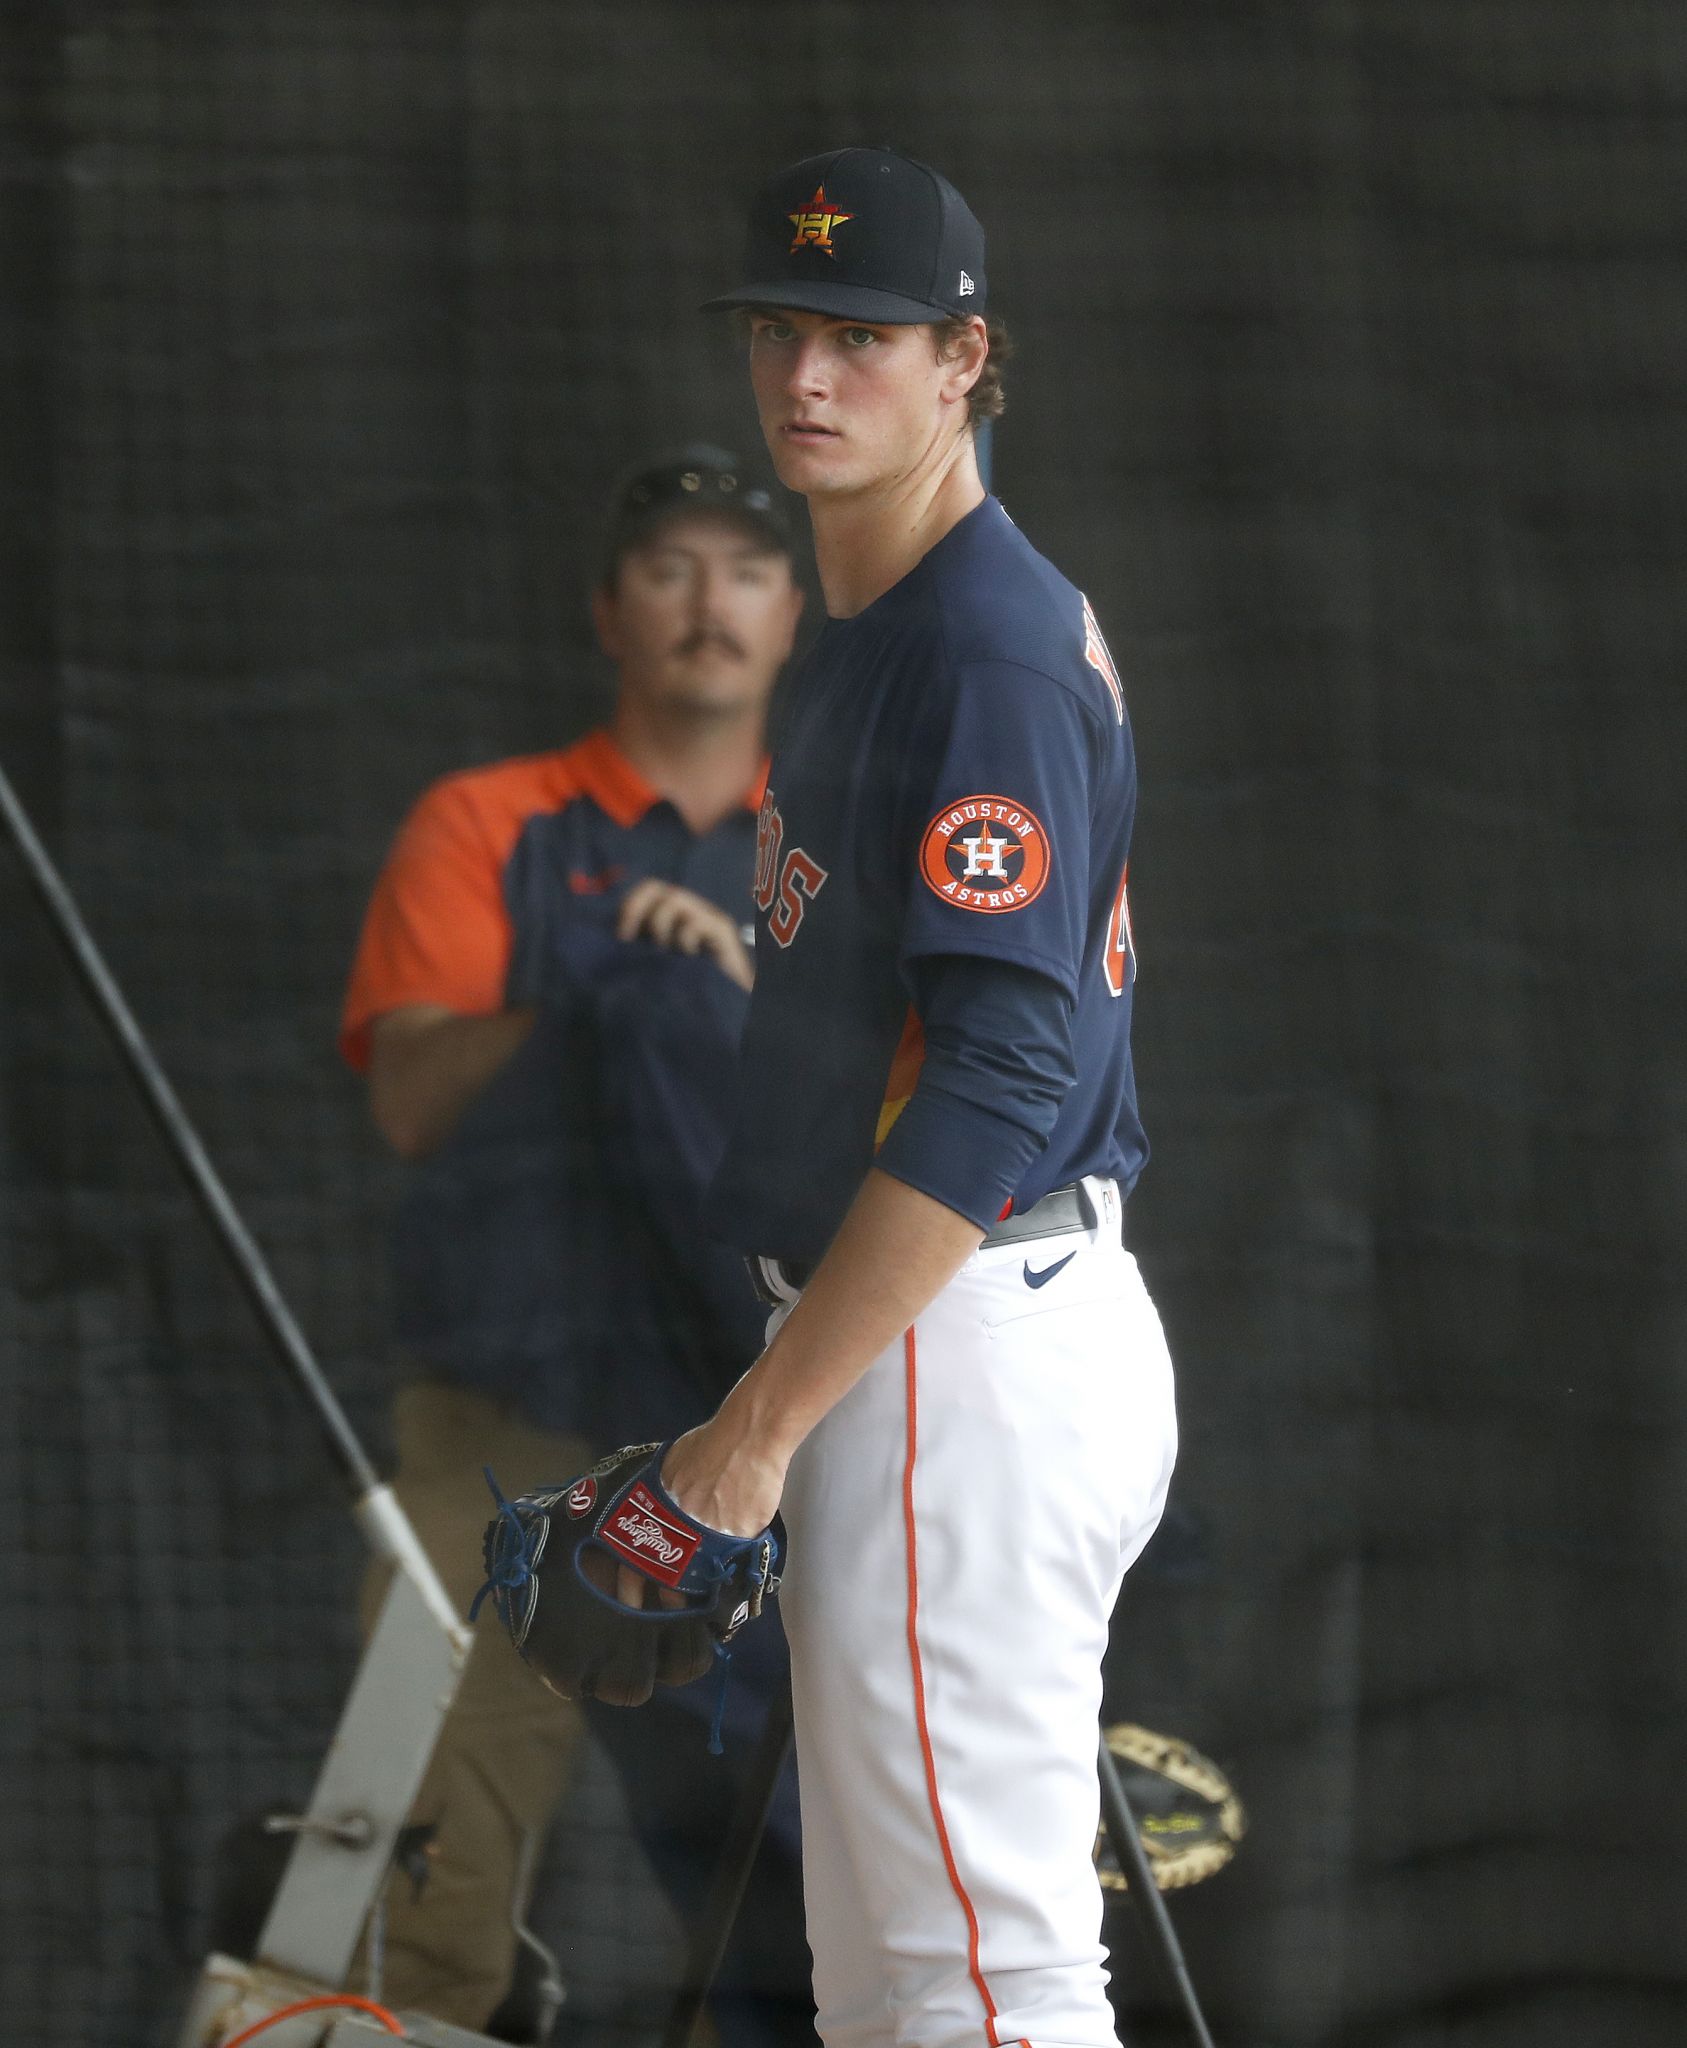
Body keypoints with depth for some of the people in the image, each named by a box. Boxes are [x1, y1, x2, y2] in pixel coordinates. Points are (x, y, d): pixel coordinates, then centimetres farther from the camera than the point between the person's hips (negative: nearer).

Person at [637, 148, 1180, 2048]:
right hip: (905, 1349, 11)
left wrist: (772, 1411, -22)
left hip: (972, 1354, -11)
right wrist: (786, 1388, 19)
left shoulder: (994, 649, -15)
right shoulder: (861, 634, 17)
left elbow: (1003, 1078, -23)